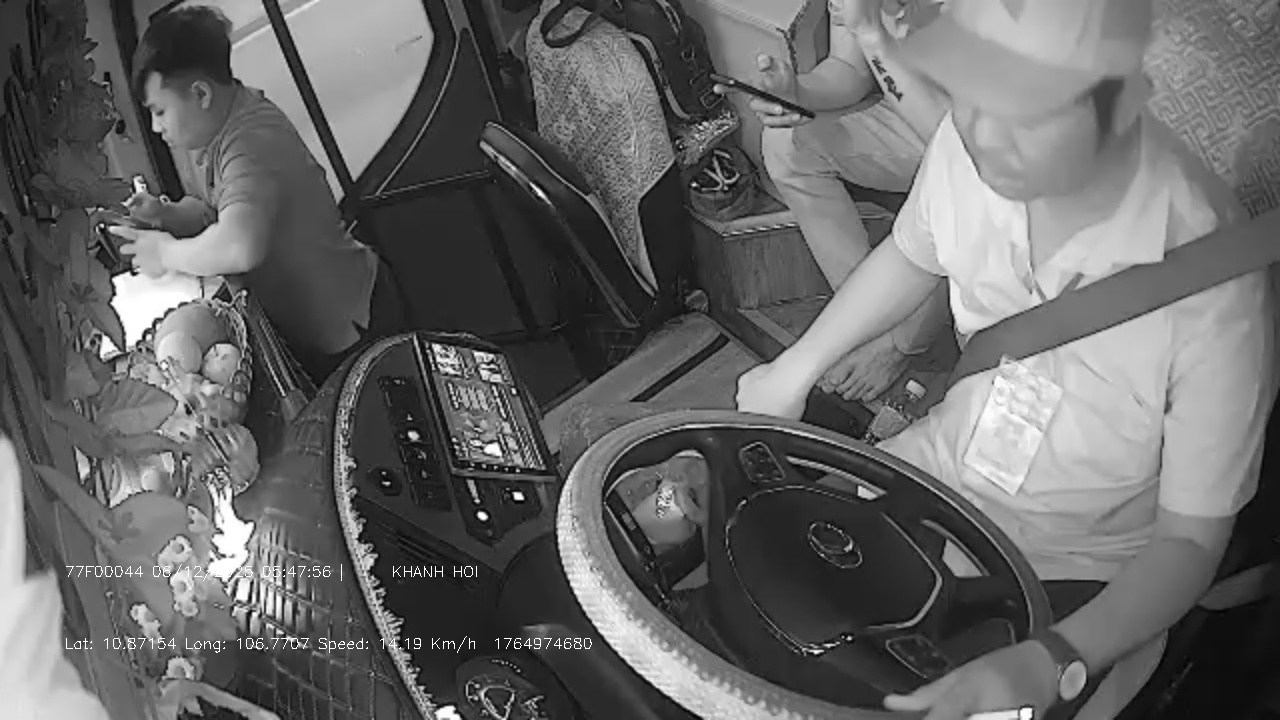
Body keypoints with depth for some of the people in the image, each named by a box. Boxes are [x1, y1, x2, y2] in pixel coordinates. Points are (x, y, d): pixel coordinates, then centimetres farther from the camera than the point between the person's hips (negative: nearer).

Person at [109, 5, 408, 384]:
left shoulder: (253, 140, -32)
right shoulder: (219, 129, 1)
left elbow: (240, 247, -48)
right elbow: (210, 210, 16)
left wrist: (167, 253, -29)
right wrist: (164, 214, -6)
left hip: (351, 323, -10)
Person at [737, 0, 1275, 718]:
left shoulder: (1213, 293, -34)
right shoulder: (968, 145, -21)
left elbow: (1191, 540, -22)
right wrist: (799, 365, 4)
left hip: (1085, 577, -4)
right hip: (942, 463, 4)